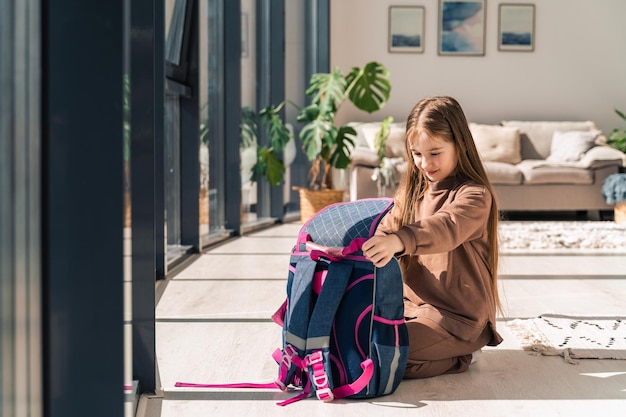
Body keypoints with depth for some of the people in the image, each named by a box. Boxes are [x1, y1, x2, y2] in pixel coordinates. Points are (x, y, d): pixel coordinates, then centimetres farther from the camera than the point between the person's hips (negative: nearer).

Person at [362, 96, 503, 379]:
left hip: (459, 315, -8)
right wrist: (370, 243, -24)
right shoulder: (411, 190, 11)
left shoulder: (474, 195, -15)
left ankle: (461, 354, 2)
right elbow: (388, 227, 2)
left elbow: (447, 227, -35)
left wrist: (399, 241, -55)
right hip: (412, 302, 8)